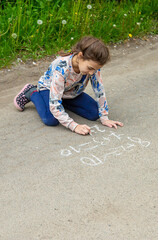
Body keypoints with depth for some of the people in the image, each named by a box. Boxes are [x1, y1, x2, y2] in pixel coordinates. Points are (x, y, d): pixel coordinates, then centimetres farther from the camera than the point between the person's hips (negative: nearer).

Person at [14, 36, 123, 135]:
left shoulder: (92, 63, -28)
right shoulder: (61, 68, -42)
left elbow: (99, 90, -15)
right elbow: (54, 104, -40)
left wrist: (104, 118, -15)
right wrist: (75, 126, -42)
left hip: (72, 92, 5)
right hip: (48, 88, -5)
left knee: (94, 113, -11)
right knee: (51, 120, -29)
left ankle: (65, 102, 12)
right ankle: (32, 93, -1)